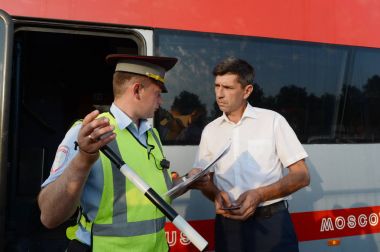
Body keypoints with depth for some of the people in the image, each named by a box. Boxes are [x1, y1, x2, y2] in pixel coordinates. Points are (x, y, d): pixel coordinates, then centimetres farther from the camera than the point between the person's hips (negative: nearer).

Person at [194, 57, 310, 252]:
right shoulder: (210, 130, 8)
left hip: (272, 222, -3)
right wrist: (216, 195, -10)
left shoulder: (272, 120, -3)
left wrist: (260, 195, -18)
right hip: (228, 224, 3)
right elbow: (205, 180, 13)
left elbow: (302, 176, -4)